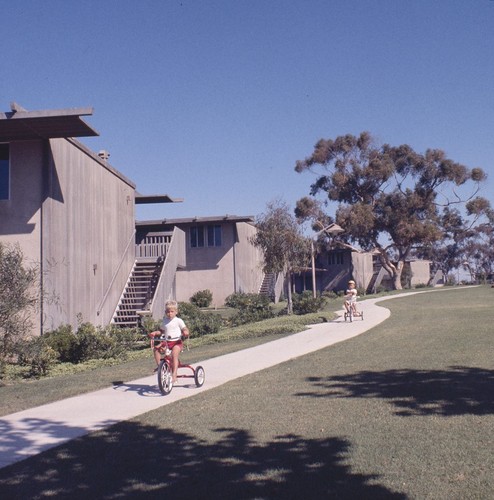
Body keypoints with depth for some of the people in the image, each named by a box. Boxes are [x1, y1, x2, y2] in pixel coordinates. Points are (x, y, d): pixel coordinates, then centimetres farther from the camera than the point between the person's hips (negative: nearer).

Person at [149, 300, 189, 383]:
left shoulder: (178, 321, 0)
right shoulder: (165, 321, 14)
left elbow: (185, 329, -4)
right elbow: (161, 331, 22)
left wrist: (185, 332, -27)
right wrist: (155, 333, 4)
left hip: (177, 342, -5)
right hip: (166, 342, 5)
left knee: (174, 354, -29)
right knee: (156, 348, -18)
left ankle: (174, 374, -30)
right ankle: (159, 365, -7)